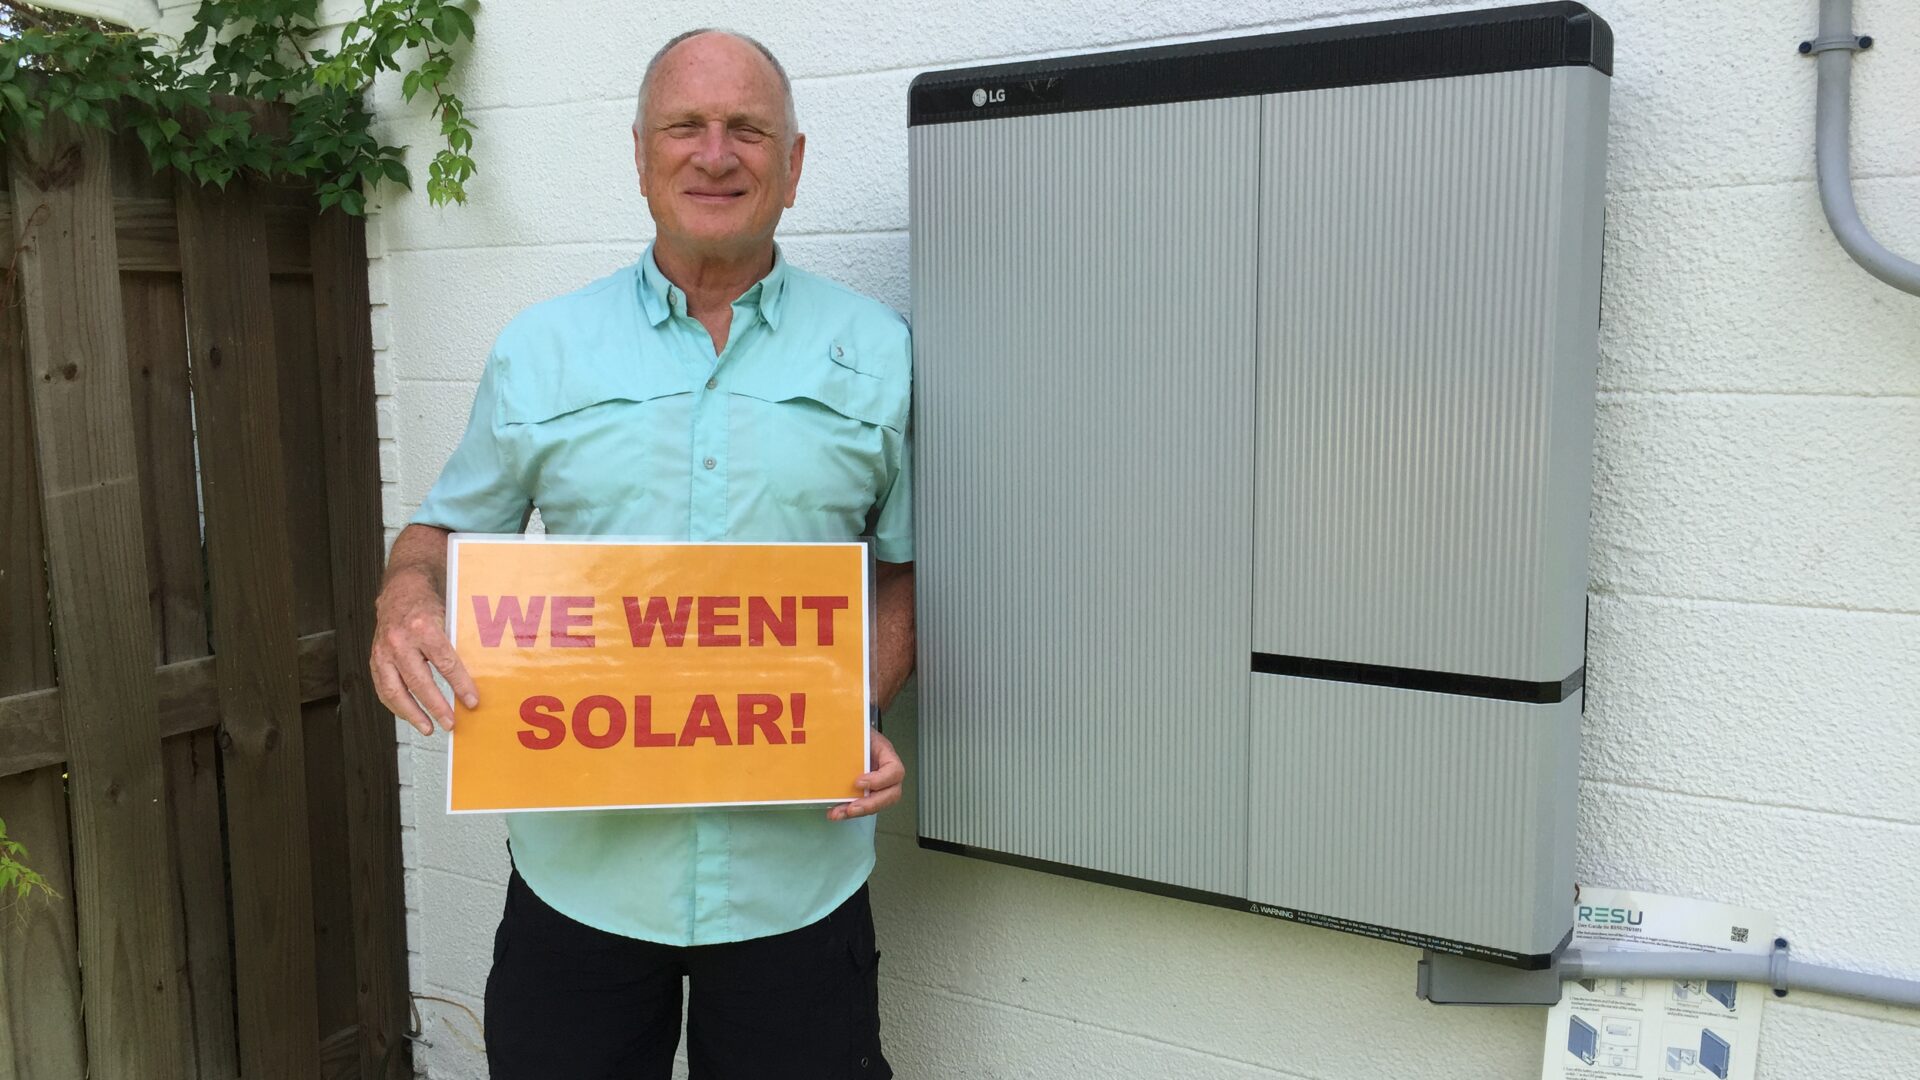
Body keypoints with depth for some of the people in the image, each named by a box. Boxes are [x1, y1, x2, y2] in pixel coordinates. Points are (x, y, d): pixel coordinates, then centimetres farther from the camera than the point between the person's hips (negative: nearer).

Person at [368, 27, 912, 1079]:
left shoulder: (879, 353, 3)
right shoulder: (538, 351, 5)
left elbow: (905, 569, 7)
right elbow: (444, 530, 13)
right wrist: (405, 601, -10)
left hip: (797, 866, 0)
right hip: (580, 862, 1)